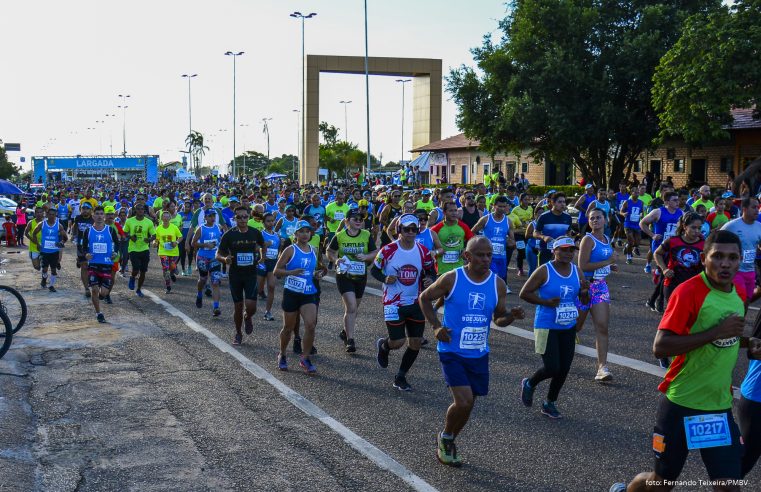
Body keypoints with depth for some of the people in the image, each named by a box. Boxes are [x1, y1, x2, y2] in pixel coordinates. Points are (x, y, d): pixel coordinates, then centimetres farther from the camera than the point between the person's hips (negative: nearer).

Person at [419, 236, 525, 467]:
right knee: (463, 401, -16)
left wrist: (512, 316, -15)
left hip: (479, 354, 4)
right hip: (452, 351, -4)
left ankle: (448, 443, 36)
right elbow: (424, 298, 3)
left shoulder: (498, 284, -2)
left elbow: (498, 318, 8)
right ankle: (445, 438, 13)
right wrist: (436, 326, -9)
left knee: (467, 405, 11)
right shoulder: (451, 279, -11)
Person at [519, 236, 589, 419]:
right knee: (552, 368, -11)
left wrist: (585, 292, -13)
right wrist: (546, 302, -20)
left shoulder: (577, 272, 4)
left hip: (568, 328, 6)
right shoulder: (544, 271, -12)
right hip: (546, 327, -6)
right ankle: (529, 384, 20)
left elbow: (584, 301, 10)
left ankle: (550, 403, 27)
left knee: (564, 369, 8)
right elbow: (524, 293, -10)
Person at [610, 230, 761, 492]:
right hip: (681, 403, -5)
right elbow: (660, 347, -25)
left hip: (721, 406, 5)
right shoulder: (688, 291, -18)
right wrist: (716, 332, -28)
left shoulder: (739, 293, 4)